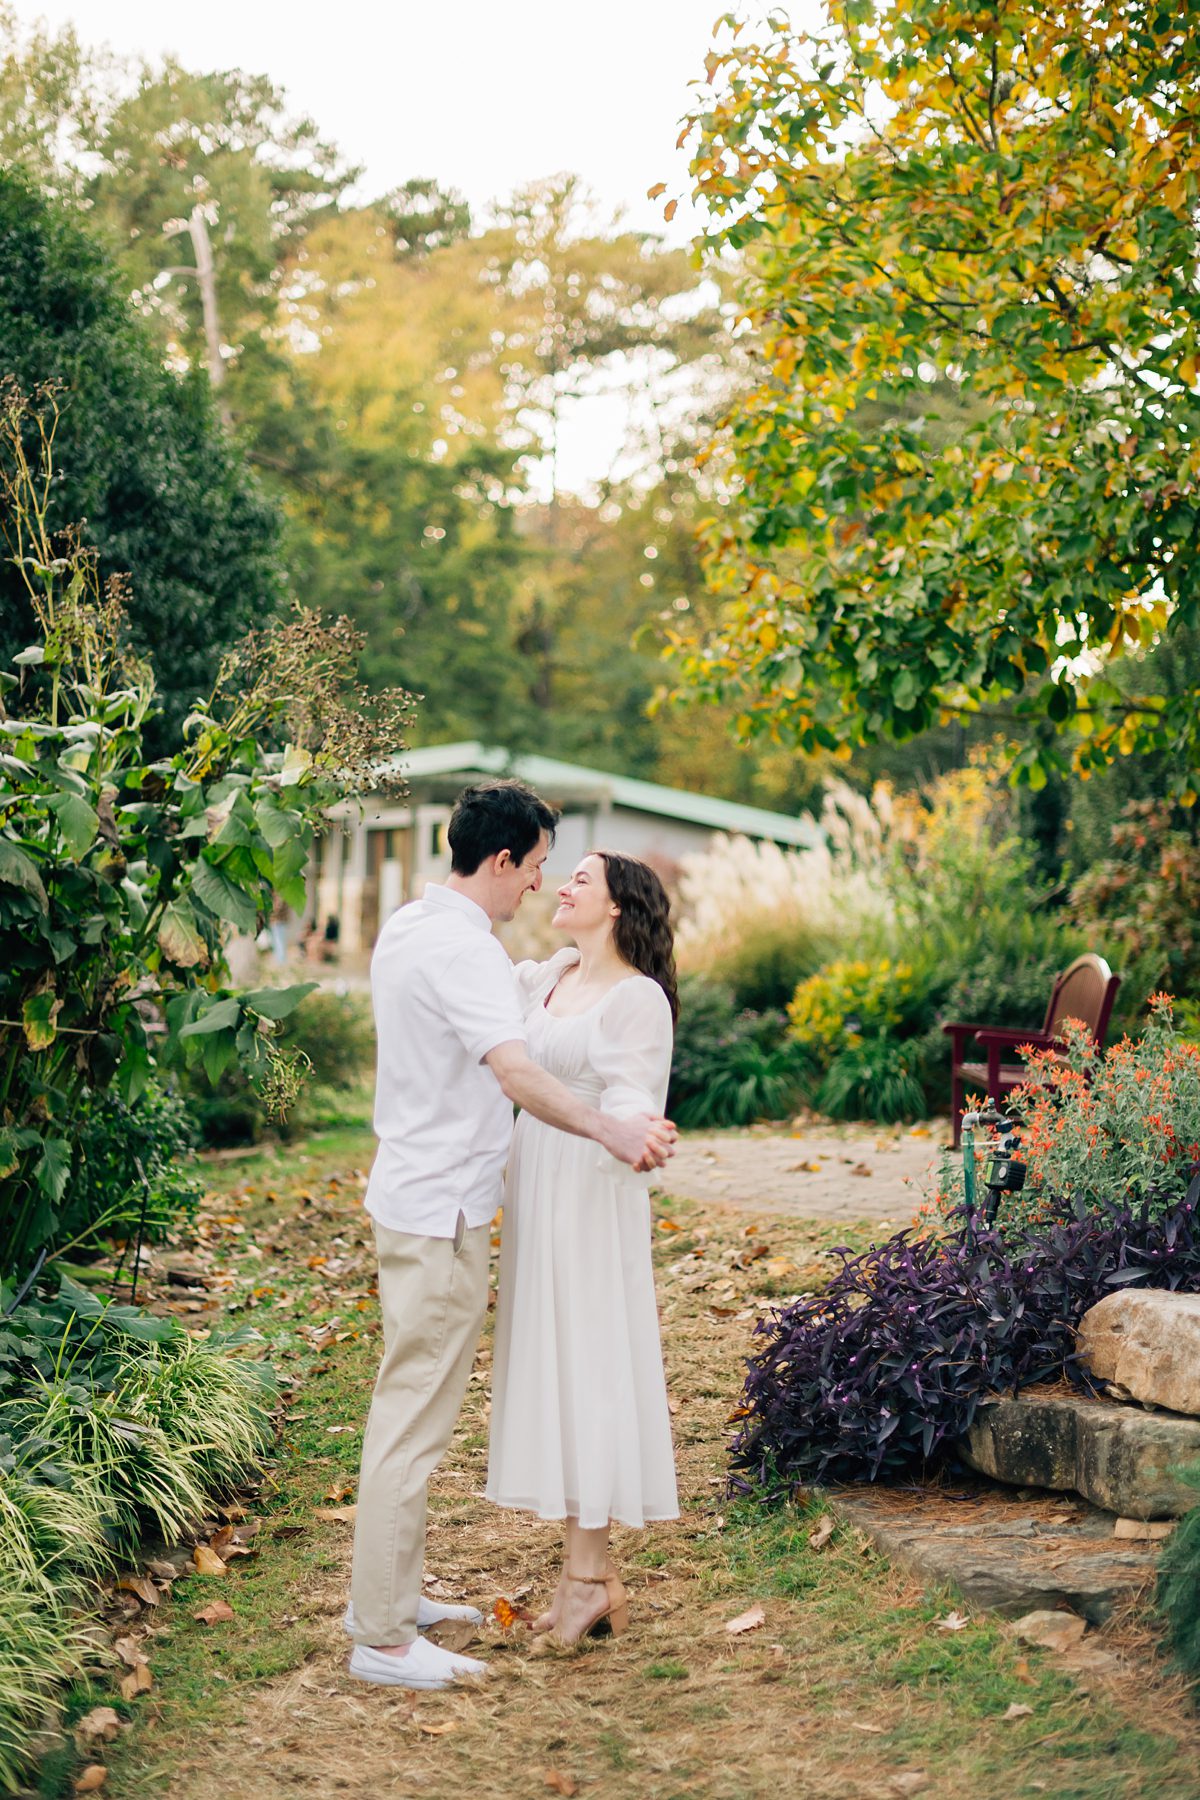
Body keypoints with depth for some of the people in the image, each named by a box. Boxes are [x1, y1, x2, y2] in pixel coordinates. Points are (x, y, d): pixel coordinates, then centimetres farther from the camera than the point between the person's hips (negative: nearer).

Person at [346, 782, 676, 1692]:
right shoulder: (463, 949, -21)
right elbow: (516, 1072, -34)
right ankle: (383, 1638, 2)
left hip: (413, 1197, 11)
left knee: (410, 1405, 19)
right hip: (442, 1212, -11)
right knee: (415, 1419, -5)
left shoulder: (408, 926, 11)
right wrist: (612, 1130, -35)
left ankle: (389, 1593, 30)